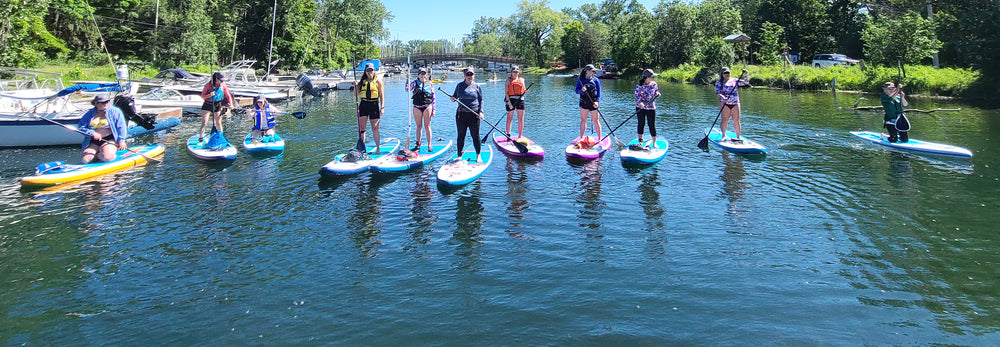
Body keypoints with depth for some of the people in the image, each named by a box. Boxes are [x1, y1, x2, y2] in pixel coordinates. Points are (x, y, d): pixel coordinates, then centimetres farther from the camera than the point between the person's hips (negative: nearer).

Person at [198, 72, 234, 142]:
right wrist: (209, 95, -28)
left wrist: (230, 104, -10)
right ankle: (201, 139, 4)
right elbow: (202, 96, -9)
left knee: (218, 122, 6)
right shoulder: (208, 85, -13)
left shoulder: (223, 85, -5)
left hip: (217, 106, 2)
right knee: (204, 123, -4)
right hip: (207, 105, -2)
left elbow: (228, 95, 4)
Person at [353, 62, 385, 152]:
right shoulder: (362, 81, 10)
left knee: (375, 129, 0)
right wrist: (356, 86, -8)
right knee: (361, 128, 2)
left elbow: (382, 95, 1)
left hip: (374, 105, -3)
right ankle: (361, 147, 9)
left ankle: (378, 148, 11)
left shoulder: (378, 81, 3)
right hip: (363, 105, 3)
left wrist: (382, 107, -7)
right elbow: (356, 94, 9)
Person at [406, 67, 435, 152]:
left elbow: (433, 97, 7)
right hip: (417, 107, 1)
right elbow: (407, 89, -10)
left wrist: (433, 110, 4)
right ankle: (418, 145, 14)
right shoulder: (415, 83, 5)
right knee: (419, 126, 8)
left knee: (427, 126, 1)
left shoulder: (430, 84, 5)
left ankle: (429, 145, 5)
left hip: (427, 107, -1)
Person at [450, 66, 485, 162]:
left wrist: (481, 111, -3)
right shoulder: (460, 85, 6)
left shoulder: (476, 86, 4)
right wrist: (453, 98, -10)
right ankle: (459, 155, 17)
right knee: (461, 135, 7)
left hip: (474, 114, -1)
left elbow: (481, 100, 8)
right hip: (461, 114, 1)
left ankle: (478, 155, 14)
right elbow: (455, 96, 15)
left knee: (475, 135, 3)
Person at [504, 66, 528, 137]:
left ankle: (520, 136, 10)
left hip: (520, 99, 3)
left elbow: (523, 90, 15)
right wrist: (509, 102, -13)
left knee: (520, 119, 2)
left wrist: (525, 91, -9)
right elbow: (506, 92, -3)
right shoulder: (508, 80, 4)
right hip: (511, 99, -3)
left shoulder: (521, 80, 14)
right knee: (509, 119, 2)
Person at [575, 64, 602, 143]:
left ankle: (599, 138, 6)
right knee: (583, 120, 5)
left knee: (596, 121, 0)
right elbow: (577, 91, 1)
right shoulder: (580, 80, 5)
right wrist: (581, 90, -22)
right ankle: (581, 138, 13)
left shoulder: (596, 80, 4)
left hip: (593, 104, -1)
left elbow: (599, 92, 1)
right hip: (584, 103, 1)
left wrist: (597, 101, -15)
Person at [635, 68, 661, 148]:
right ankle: (640, 140, 22)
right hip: (640, 107, -1)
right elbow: (637, 94, -8)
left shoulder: (654, 84, 2)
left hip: (651, 107, 1)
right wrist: (640, 102, -24)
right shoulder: (639, 85, -7)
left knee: (652, 125, 0)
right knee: (641, 124, 9)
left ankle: (654, 143, 6)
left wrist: (657, 93, -10)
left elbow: (657, 91, 15)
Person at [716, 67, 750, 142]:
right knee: (725, 119, -5)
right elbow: (718, 92, -6)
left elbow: (746, 82, 14)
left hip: (735, 103, 3)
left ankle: (738, 136, 8)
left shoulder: (735, 81, 14)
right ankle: (724, 135, 5)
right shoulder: (719, 83, 6)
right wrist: (723, 97, -24)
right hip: (724, 103, -2)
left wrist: (746, 75, -3)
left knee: (736, 121, 1)